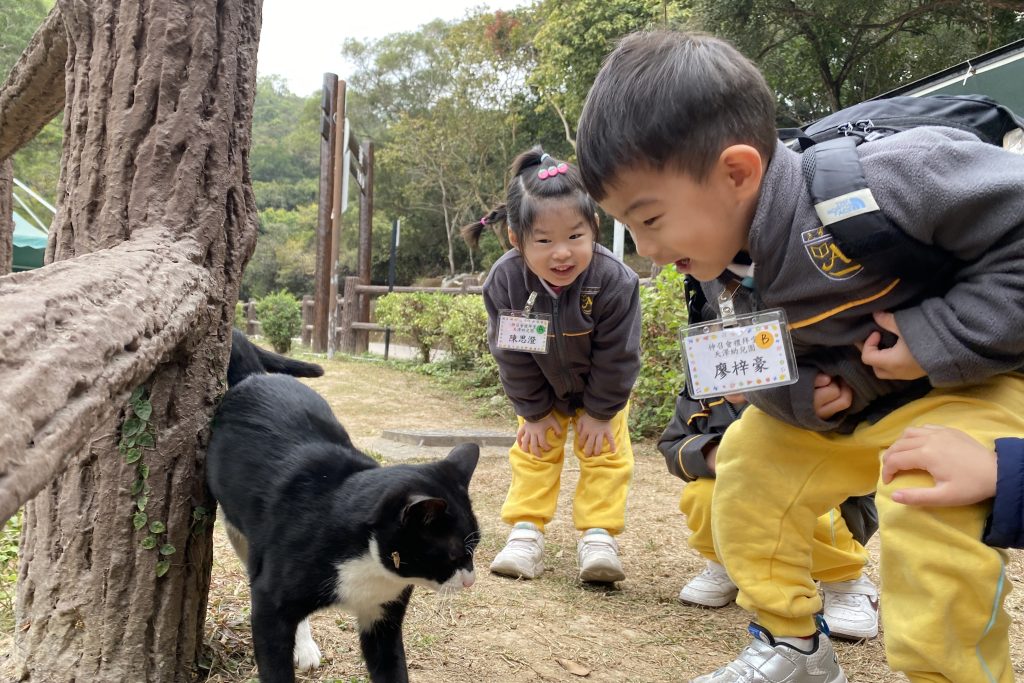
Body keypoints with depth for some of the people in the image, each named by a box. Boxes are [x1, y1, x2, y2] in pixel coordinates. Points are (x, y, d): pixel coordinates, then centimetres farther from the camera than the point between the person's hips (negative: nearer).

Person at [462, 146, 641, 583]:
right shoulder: (504, 281, -30)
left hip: (601, 388, -1)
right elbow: (511, 356, -17)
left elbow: (615, 357, -22)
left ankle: (598, 536, 5)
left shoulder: (613, 281, -35)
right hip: (541, 388, 2)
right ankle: (526, 532, 10)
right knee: (533, 450, 3)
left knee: (606, 454, -3)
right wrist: (534, 410, -11)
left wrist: (599, 411, -14)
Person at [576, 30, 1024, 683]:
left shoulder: (870, 186, -36)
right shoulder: (718, 262, -9)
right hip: (842, 398, 8)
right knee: (749, 463, 7)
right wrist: (796, 396, -18)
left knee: (929, 504, -31)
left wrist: (939, 343, -32)